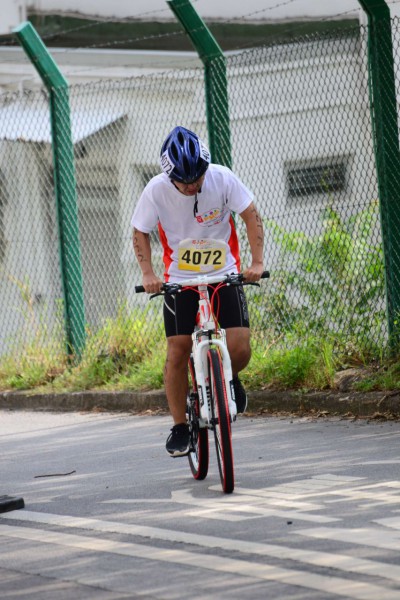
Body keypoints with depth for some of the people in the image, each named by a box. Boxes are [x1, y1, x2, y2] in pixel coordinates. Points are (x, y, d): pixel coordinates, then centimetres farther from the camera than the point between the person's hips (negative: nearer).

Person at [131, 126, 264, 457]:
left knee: (240, 349, -12)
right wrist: (148, 274, -16)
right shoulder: (156, 190, -17)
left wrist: (257, 262, -16)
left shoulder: (223, 179, -17)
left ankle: (229, 380, 24)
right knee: (178, 353, -8)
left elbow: (252, 216, -7)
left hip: (225, 274, 0)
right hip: (179, 279, 0)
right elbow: (140, 233, -3)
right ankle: (180, 427, 6)